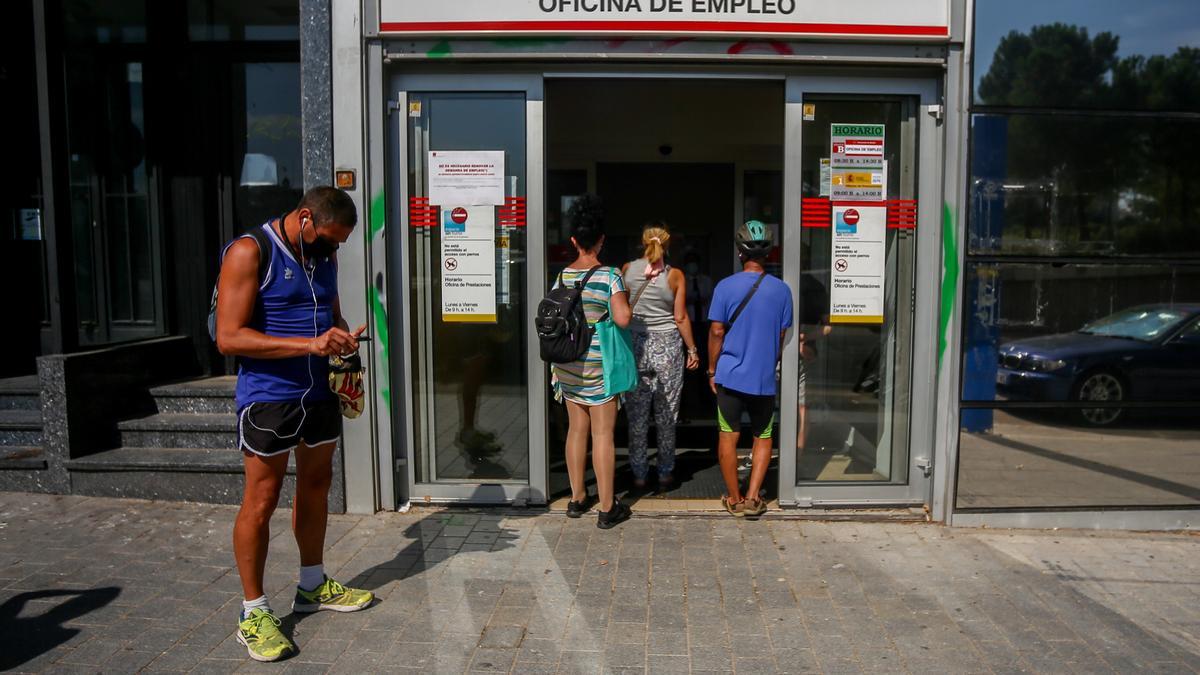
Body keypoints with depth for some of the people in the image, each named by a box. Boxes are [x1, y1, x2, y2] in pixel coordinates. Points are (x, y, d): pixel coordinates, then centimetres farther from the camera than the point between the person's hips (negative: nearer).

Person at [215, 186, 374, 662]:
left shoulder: (325, 256, 9)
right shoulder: (249, 252, -13)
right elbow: (228, 337, -19)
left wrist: (342, 337, -3)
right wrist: (308, 344, -26)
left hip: (320, 391, 7)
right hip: (268, 395, -7)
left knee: (316, 486, 16)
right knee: (261, 501, -1)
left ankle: (313, 586, 33)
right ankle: (254, 613, 13)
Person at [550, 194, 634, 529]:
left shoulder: (562, 276, 5)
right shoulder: (609, 275, -11)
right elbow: (622, 318, -19)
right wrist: (625, 298, 0)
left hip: (568, 365, 5)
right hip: (598, 365, -5)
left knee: (576, 429, 15)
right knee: (603, 435, 1)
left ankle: (577, 498, 26)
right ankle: (607, 508, 8)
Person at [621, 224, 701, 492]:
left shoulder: (627, 269, -1)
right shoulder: (675, 275, -5)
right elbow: (680, 317, -3)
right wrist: (692, 350, 6)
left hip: (635, 345, 1)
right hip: (667, 346, -1)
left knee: (637, 415, 8)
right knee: (666, 416, 9)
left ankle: (639, 475, 14)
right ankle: (665, 474, 17)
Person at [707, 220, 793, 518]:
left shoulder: (725, 286, -7)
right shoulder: (781, 289, -1)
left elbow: (716, 332, -6)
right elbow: (782, 337, 4)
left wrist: (712, 370, 5)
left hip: (730, 374, -1)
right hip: (765, 377, 1)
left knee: (728, 436, 9)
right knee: (763, 438, 15)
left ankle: (734, 498, 18)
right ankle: (753, 497, 9)